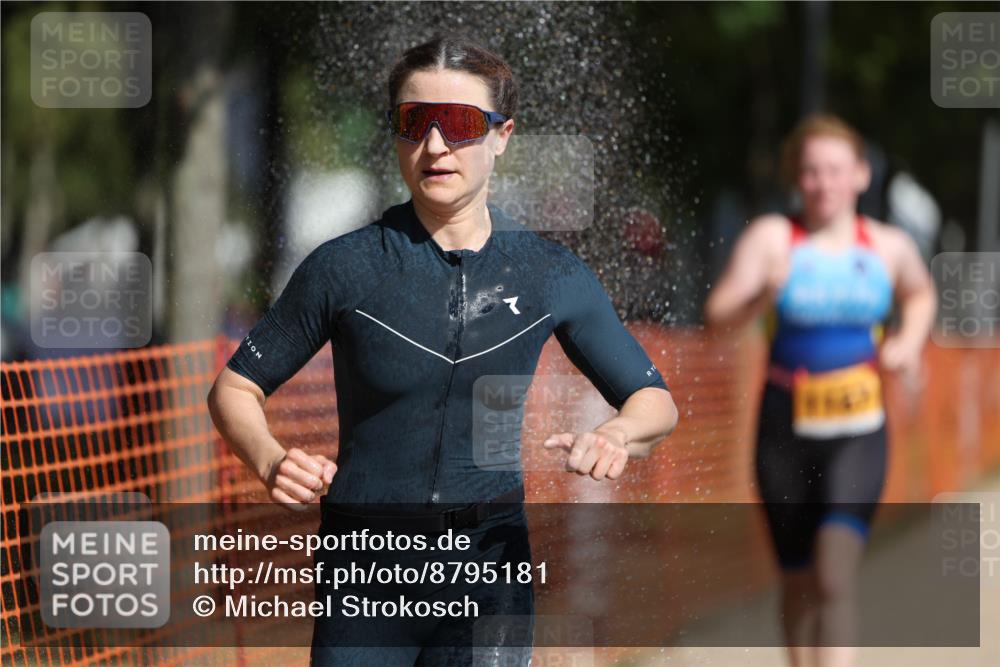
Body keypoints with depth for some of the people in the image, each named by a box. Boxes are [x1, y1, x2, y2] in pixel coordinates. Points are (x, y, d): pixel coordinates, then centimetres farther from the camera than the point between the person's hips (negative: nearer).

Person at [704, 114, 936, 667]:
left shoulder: (889, 247, 2)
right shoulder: (772, 237, -5)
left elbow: (920, 294, 25)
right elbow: (718, 314, -14)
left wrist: (909, 340, 6)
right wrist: (766, 293, -31)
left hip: (857, 432, 0)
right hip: (786, 428, 0)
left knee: (835, 577, -18)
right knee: (799, 582, 12)